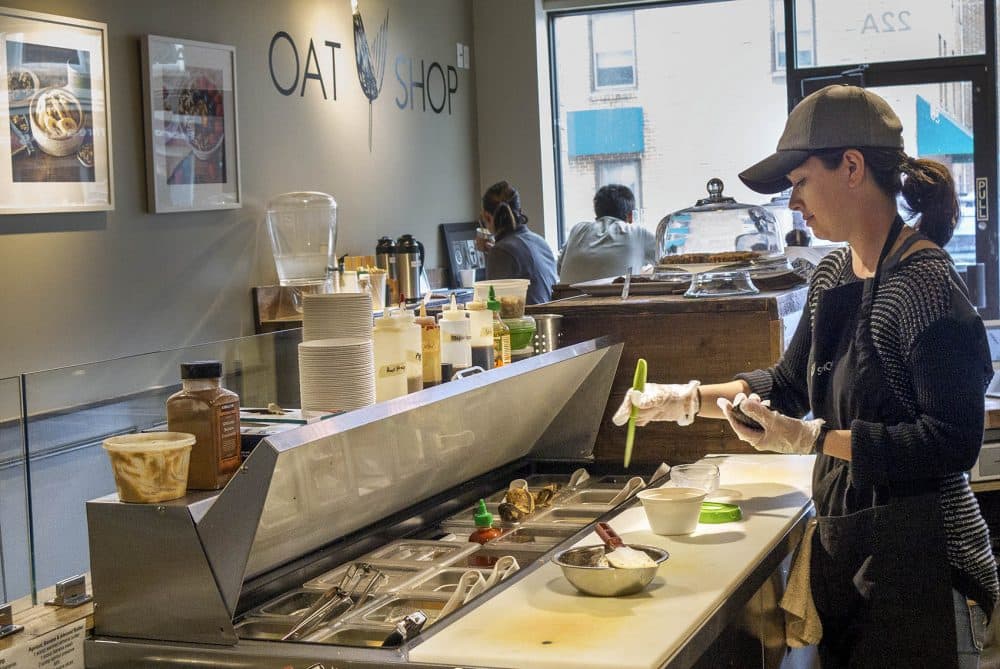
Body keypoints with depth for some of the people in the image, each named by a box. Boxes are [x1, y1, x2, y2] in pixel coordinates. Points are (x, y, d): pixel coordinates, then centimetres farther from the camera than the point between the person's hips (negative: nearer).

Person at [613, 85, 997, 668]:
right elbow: (791, 384, 19)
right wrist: (687, 399, 9)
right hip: (841, 543, 8)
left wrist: (813, 439, -24)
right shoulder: (833, 276, 7)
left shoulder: (927, 284, -20)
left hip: (913, 552, -8)